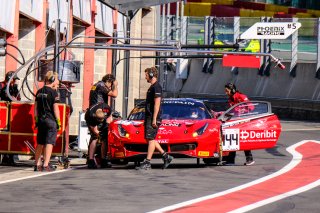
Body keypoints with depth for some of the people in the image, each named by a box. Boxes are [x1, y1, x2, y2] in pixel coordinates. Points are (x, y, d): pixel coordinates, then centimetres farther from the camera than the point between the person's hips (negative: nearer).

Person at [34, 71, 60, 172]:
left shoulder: (39, 92, 11)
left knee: (40, 143, 12)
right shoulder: (53, 92, -10)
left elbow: (36, 107, 14)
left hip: (41, 120, 7)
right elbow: (55, 108, -12)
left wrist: (36, 120, 18)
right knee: (49, 143, -5)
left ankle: (37, 164, 14)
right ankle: (46, 165, -10)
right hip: (50, 120, -7)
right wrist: (58, 121, -7)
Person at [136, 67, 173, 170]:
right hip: (149, 117, 10)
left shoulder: (156, 87, -12)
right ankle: (166, 156, 13)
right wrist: (146, 119, 24)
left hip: (153, 117, -10)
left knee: (150, 139, -9)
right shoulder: (152, 87, 20)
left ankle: (147, 162, -9)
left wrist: (154, 119, -22)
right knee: (150, 139, 10)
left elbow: (157, 104, -18)